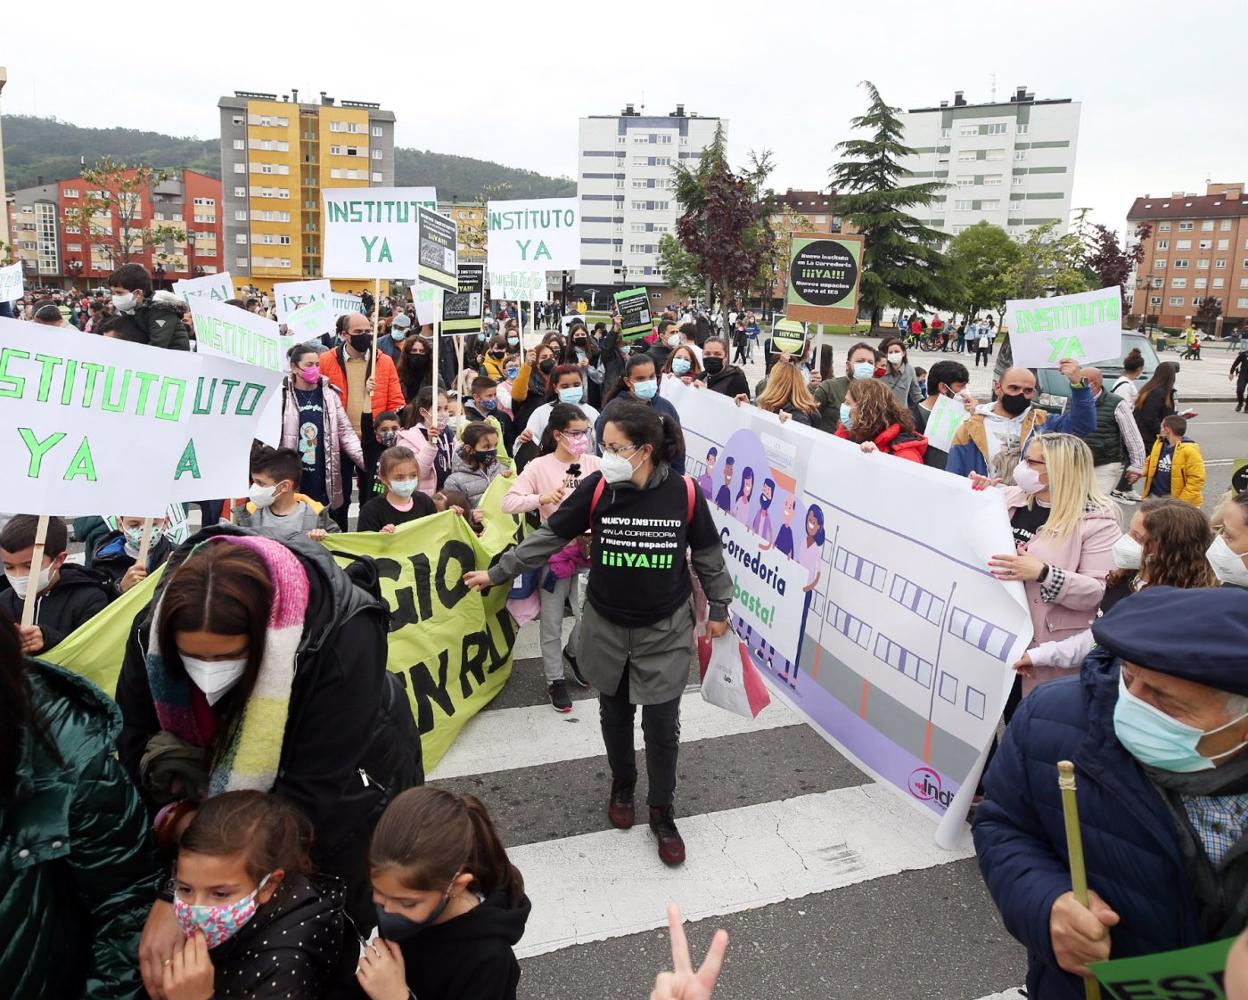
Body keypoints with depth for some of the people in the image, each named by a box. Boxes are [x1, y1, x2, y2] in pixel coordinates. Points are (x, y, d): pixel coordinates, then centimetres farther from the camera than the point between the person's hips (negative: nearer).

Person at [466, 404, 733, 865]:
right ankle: (622, 784, 45)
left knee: (662, 726, 5)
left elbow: (707, 554, -1)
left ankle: (662, 811, 27)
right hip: (607, 627, 2)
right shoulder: (597, 488, -14)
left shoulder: (684, 493, -16)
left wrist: (719, 608, 7)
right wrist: (497, 572, -1)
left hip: (666, 630, -1)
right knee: (615, 715, 19)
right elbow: (549, 536, -4)